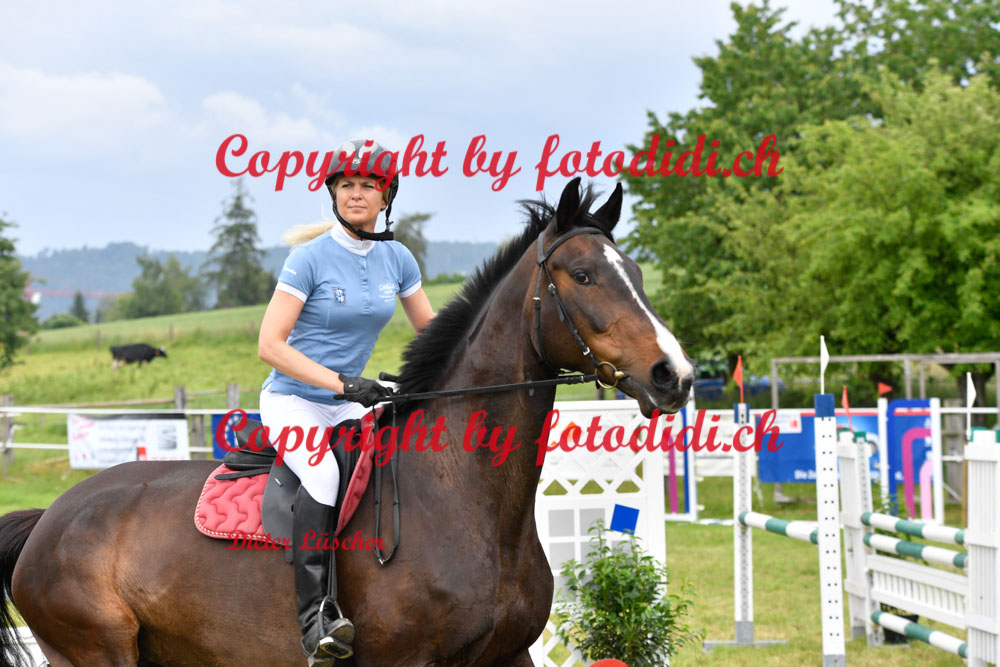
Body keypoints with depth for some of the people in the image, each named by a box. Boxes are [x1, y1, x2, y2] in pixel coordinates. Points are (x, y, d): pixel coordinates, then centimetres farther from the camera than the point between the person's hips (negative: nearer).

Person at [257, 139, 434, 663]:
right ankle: (315, 614, -34)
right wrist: (340, 383, -24)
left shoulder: (397, 259, 5)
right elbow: (270, 346, -16)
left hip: (349, 408, 6)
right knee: (325, 474, -35)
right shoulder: (311, 258, -11)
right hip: (292, 400, -5)